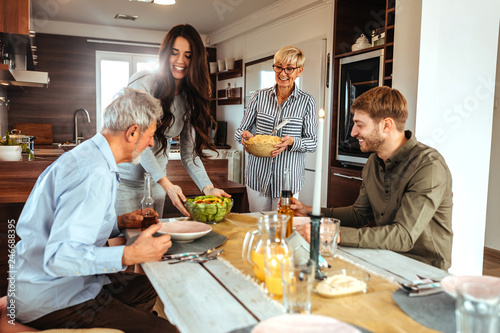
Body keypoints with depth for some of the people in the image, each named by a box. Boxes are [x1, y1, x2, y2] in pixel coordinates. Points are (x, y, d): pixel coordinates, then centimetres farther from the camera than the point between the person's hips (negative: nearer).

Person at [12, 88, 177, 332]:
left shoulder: (85, 155, 8)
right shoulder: (96, 175, -26)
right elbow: (60, 256, -31)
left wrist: (119, 222, 10)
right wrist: (130, 255, -33)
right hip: (49, 303, -10)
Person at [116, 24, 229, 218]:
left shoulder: (190, 99, 3)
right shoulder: (143, 82, -13)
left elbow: (190, 153, 2)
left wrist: (208, 188, -13)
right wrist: (166, 184, -25)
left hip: (156, 184, 5)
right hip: (124, 180, -5)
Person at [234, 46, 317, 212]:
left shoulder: (307, 101, -1)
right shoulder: (259, 96, 4)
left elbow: (313, 142, -2)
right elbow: (240, 130, 7)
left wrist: (291, 141, -22)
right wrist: (244, 135, -17)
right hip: (257, 177, 2)